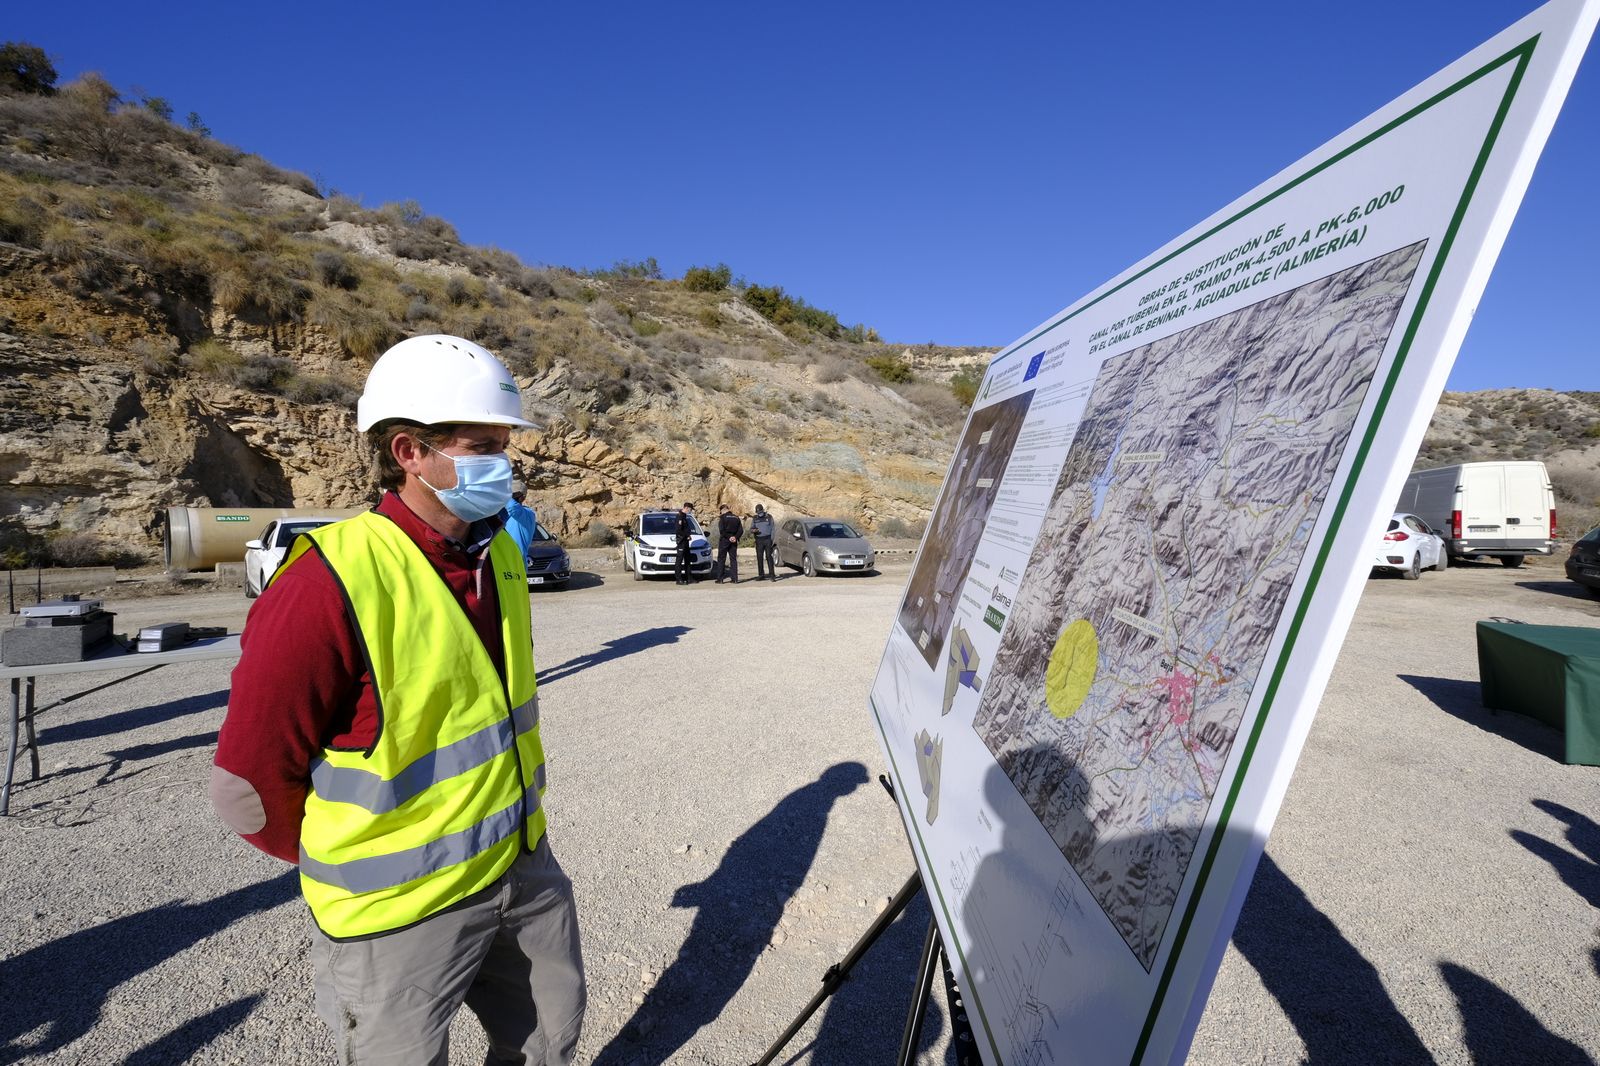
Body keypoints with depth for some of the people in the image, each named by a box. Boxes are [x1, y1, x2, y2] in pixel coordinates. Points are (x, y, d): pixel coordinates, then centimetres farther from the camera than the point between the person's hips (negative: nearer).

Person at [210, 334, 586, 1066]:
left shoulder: (499, 554, -2)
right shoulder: (329, 587, -25)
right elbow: (251, 786, -17)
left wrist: (509, 821, 14)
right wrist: (364, 867, -3)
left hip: (526, 874, 7)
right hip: (400, 917, -6)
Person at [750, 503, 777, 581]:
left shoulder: (769, 517, 5)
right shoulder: (754, 519, 10)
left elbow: (773, 528, 4)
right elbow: (751, 529, 9)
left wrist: (772, 539, -6)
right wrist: (753, 530, -16)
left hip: (767, 539, -2)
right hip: (759, 540, 2)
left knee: (769, 556, -8)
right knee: (759, 557, 2)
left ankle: (772, 574, -8)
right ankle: (761, 574, 9)